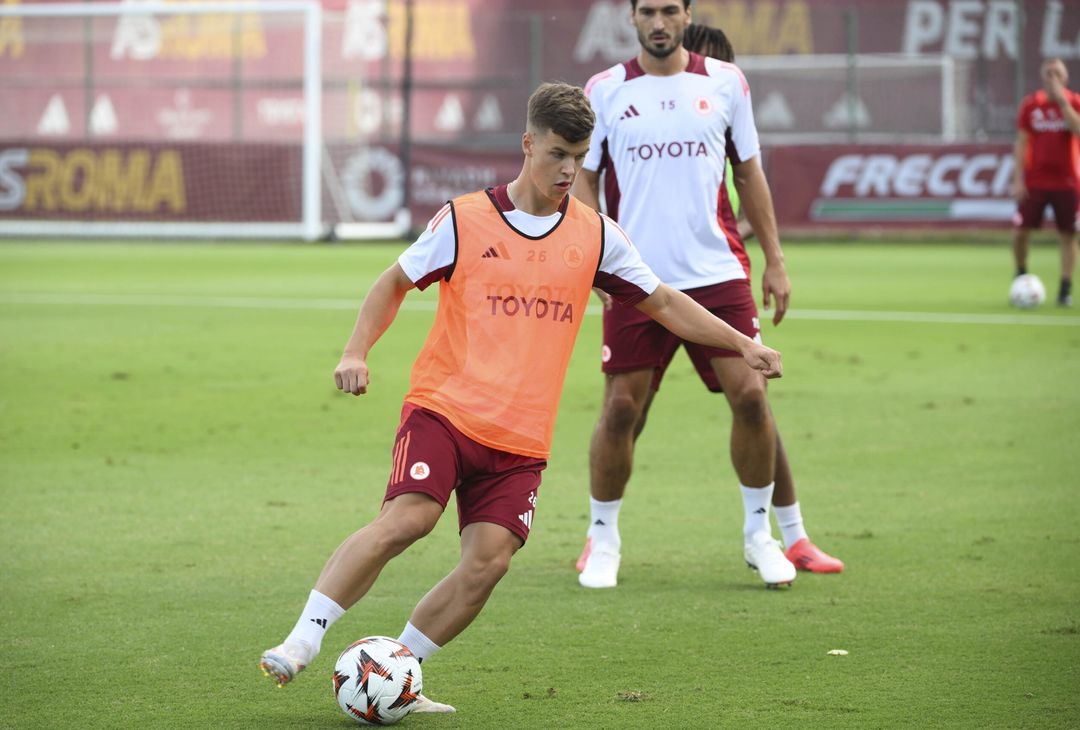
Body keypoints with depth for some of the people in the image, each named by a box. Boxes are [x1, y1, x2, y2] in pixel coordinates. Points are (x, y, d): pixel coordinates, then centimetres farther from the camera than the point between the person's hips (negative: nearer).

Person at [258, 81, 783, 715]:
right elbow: (396, 283, 11)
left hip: (522, 437, 3)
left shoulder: (596, 235, 9)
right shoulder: (464, 221, 0)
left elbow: (663, 303, 18)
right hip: (445, 406, -3)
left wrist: (742, 345, 13)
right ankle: (302, 644, -20)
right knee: (406, 518, -24)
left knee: (490, 560, -12)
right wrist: (357, 351, -2)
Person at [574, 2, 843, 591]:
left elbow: (749, 173, 14)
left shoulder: (725, 83, 7)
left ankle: (761, 533, 10)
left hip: (717, 276, 1)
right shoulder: (604, 91, 5)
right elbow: (583, 181, 9)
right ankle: (602, 538, 15)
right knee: (622, 408, -3)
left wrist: (774, 261, 11)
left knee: (750, 396, -7)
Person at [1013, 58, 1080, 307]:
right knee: (1020, 231, -3)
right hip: (1034, 181, 1)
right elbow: (1021, 143, 2)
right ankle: (1021, 274, 21)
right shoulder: (1030, 104, 2)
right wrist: (1018, 179, -5)